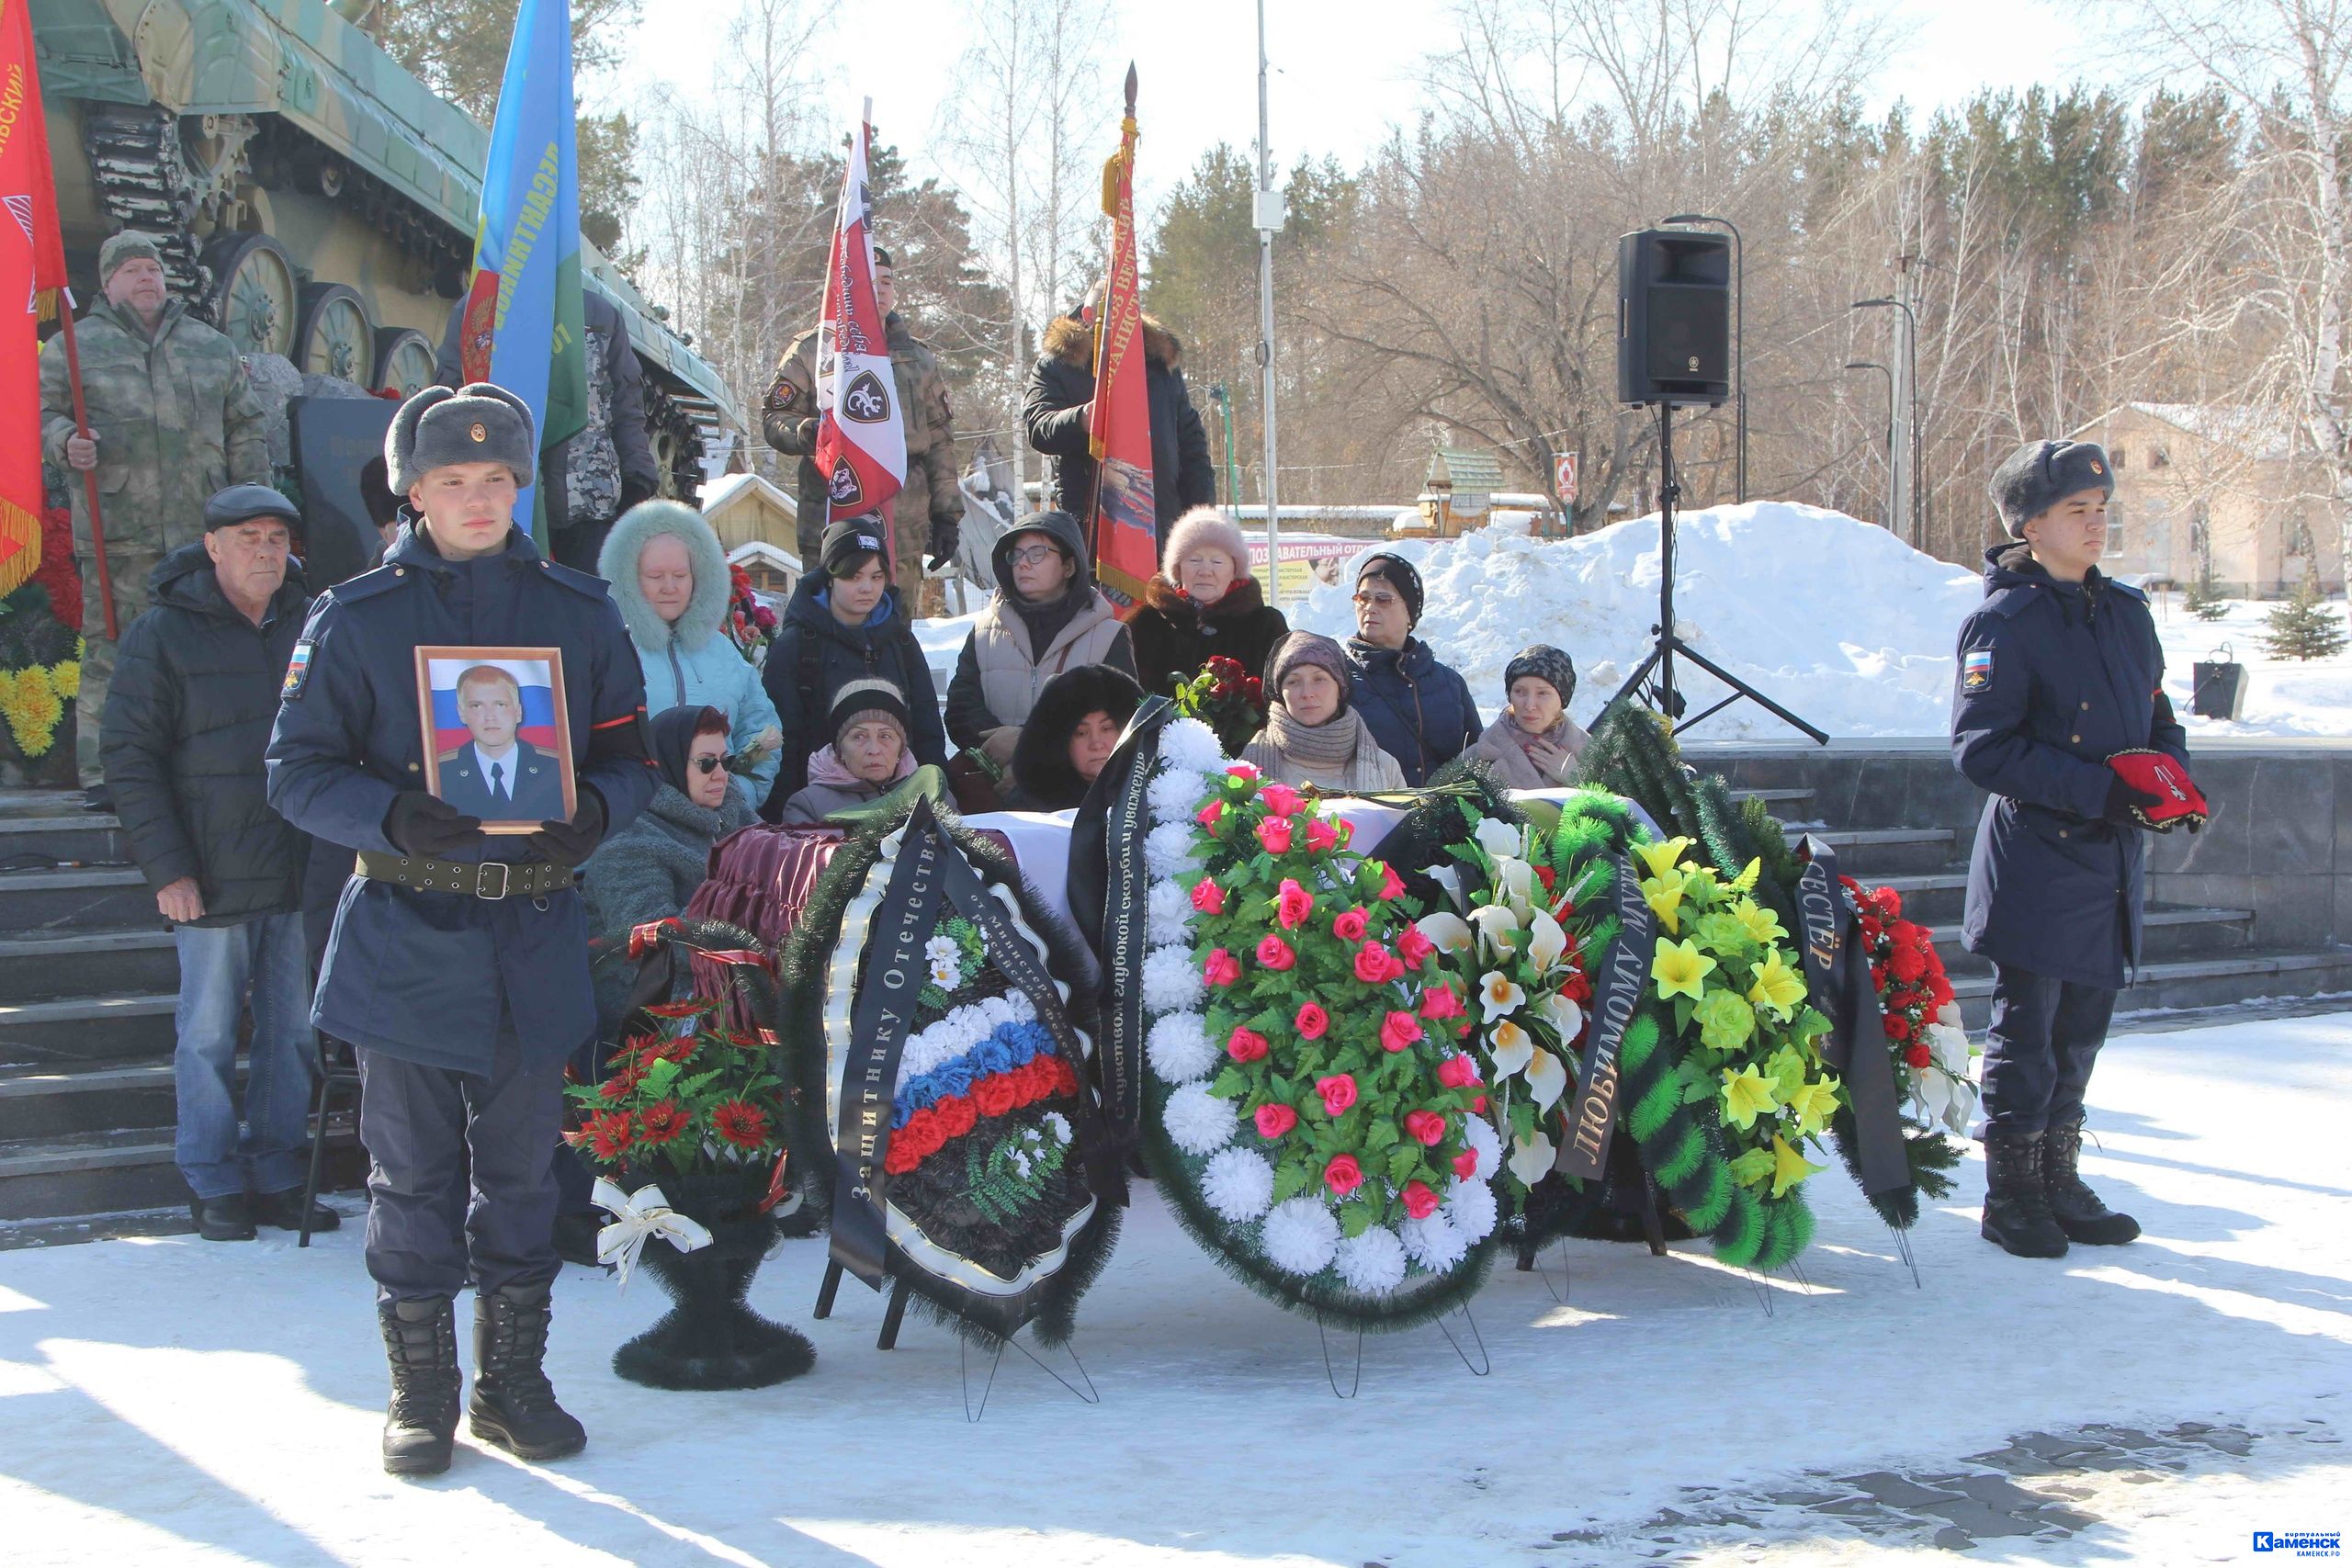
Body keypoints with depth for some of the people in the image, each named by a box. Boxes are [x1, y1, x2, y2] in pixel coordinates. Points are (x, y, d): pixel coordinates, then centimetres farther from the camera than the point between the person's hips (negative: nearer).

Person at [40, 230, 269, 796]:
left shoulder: (214, 347, 18)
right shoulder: (74, 346, 10)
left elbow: (245, 430, 20)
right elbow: (43, 413, 9)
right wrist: (65, 442, -14)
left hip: (204, 532, 3)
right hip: (116, 533, -3)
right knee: (112, 654, -5)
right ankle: (105, 775, -1)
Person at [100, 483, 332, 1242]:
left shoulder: (313, 625, 6)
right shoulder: (164, 634, -4)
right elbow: (128, 756, -4)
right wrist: (168, 866, -11)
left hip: (299, 875, 4)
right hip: (213, 880, -3)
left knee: (292, 1031, 9)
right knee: (209, 1035, 3)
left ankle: (277, 1176, 20)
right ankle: (213, 1184, 15)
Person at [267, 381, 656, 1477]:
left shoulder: (579, 613, 7)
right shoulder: (356, 619, 1)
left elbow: (630, 757, 10)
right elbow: (299, 771, -1)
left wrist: (597, 810, -13)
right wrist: (393, 818, -20)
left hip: (536, 933, 2)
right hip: (404, 932, -2)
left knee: (523, 1167, 9)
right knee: (414, 1171, 4)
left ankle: (512, 1380, 21)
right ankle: (421, 1390, 16)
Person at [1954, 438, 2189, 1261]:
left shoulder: (2126, 612, 12)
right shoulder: (2005, 622, -11)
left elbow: (2160, 722, 19)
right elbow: (1982, 747, -17)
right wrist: (2095, 789, -22)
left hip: (2113, 861, 7)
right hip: (2037, 863, -7)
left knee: (2080, 1032, 14)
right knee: (2026, 1033, 1)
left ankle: (2060, 1183, 27)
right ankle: (2011, 1195, 13)